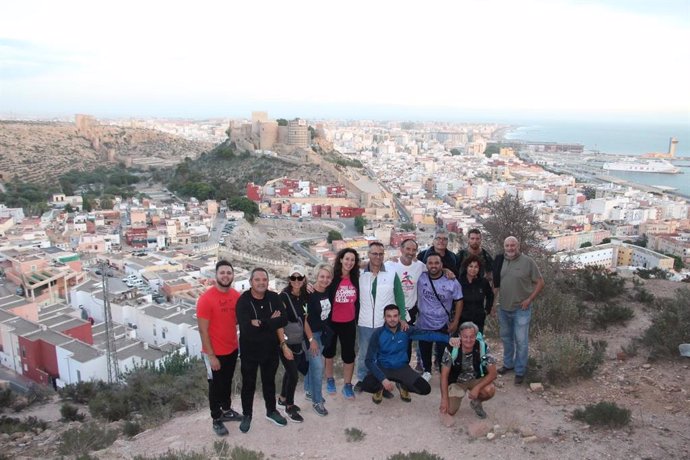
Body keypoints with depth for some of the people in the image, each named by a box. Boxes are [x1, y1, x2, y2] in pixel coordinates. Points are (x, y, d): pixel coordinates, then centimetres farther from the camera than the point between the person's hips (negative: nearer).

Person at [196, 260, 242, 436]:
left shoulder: (237, 296, -4)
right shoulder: (206, 298, -21)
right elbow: (203, 330, -18)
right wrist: (211, 356, -18)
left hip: (232, 349, 5)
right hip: (215, 352, -5)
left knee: (227, 381, 22)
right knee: (215, 385, 10)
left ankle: (226, 410, 42)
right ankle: (216, 420, 27)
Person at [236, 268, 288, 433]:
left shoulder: (274, 298, -7)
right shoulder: (243, 301, -20)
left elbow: (284, 320, -17)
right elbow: (247, 328, -31)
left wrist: (261, 323, -26)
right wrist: (271, 322, -23)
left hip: (271, 349, 3)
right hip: (249, 350, -3)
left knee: (269, 381, 21)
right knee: (248, 384, 14)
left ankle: (271, 411, 40)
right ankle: (246, 415, 34)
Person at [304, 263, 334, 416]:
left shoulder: (328, 291, -2)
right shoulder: (310, 294, -22)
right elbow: (304, 319, -19)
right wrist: (311, 339, -18)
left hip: (322, 332, 7)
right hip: (311, 333, -7)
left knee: (312, 362, 20)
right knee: (318, 366, -5)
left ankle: (310, 391, 36)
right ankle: (317, 401, 9)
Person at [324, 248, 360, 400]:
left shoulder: (356, 279, -1)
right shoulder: (332, 277, -14)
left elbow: (357, 301, 8)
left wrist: (357, 319, 9)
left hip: (349, 323, 3)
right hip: (331, 322, -3)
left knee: (349, 354, 7)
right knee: (329, 351, 16)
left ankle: (347, 385, 23)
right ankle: (330, 380, 36)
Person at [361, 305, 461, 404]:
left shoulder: (405, 330, -10)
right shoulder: (378, 333, -16)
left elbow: (426, 334, -24)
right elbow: (369, 360, -18)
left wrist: (448, 339, -40)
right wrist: (383, 379, -29)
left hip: (402, 368, 2)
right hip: (383, 368, -2)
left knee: (425, 389, -17)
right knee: (367, 386, -32)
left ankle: (403, 387, 17)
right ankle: (380, 388, 7)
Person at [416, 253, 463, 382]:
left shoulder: (452, 282, -12)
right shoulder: (420, 278, -10)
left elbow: (458, 301, -4)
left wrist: (455, 322, -6)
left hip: (444, 325, -2)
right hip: (424, 324, 2)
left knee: (443, 352, 7)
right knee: (425, 351, 18)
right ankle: (427, 371, 43)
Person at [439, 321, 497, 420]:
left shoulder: (482, 347, -22)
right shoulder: (451, 348, -24)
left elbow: (492, 373, -19)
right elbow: (444, 375, -16)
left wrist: (477, 388, -32)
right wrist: (444, 399, -22)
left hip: (476, 380, 0)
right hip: (456, 381, 0)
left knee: (490, 390, -30)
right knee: (449, 411, -15)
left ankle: (476, 402, 5)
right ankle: (460, 394, 19)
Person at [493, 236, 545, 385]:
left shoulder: (528, 261, -11)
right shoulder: (500, 261, 2)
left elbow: (540, 282, -6)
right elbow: (496, 282, 12)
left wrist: (529, 299, -12)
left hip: (521, 309, -5)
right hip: (503, 308, 5)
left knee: (521, 341, 1)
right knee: (506, 338, 18)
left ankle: (520, 371, 14)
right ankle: (508, 364, 35)